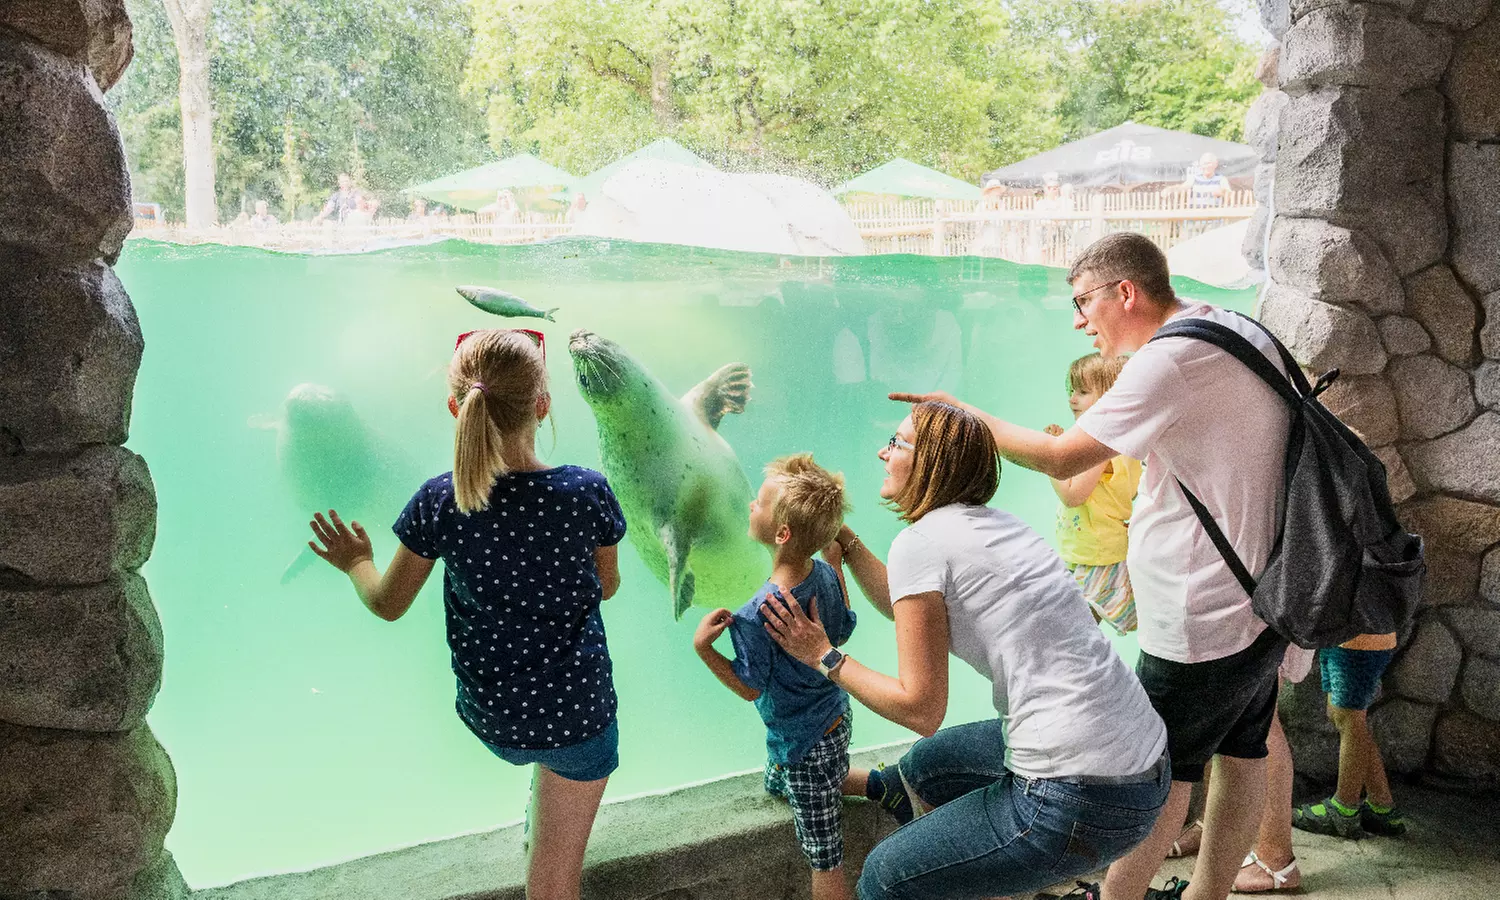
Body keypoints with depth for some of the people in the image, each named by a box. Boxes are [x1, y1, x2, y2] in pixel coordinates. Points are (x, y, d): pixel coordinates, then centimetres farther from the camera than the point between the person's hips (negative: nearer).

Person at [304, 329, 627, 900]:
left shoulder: (438, 503, -18)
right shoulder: (588, 492, -20)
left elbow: (388, 604, -3)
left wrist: (356, 563, 19)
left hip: (492, 722, 2)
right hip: (579, 714, -1)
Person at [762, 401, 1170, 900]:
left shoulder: (920, 541, -12)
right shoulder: (992, 523, 13)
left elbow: (920, 709, -11)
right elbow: (909, 605, 28)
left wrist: (824, 657, 0)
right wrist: (840, 535, 29)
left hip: (1081, 801, -9)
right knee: (926, 764, 28)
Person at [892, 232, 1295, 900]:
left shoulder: (1169, 360, -21)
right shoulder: (1244, 331, 8)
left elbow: (1061, 458, -18)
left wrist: (964, 413, -7)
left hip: (1203, 620, -9)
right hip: (1264, 599, 9)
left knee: (1161, 770, 5)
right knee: (1241, 758, 17)